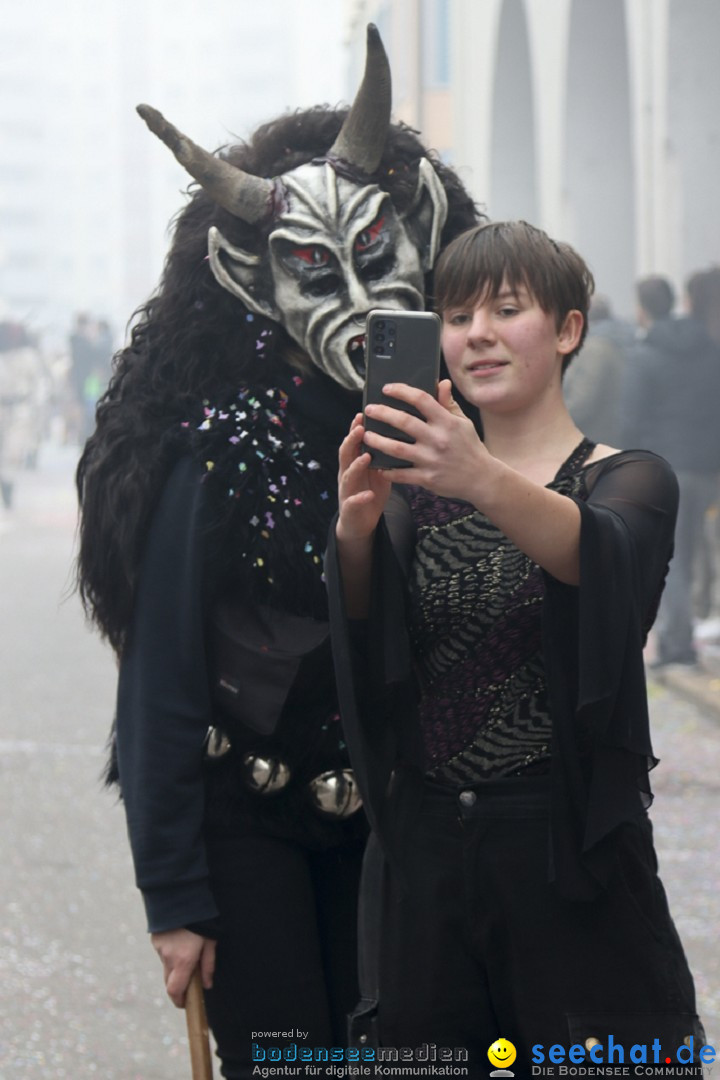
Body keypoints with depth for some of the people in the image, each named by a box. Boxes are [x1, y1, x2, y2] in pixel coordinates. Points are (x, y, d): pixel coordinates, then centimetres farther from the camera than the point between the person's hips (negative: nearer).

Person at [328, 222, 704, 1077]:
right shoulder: (418, 489, 12)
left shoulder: (628, 481, 0)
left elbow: (599, 553, -24)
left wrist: (486, 482, -44)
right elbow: (366, 626, -6)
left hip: (569, 854, -3)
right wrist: (356, 528, -29)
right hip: (422, 854, 3)